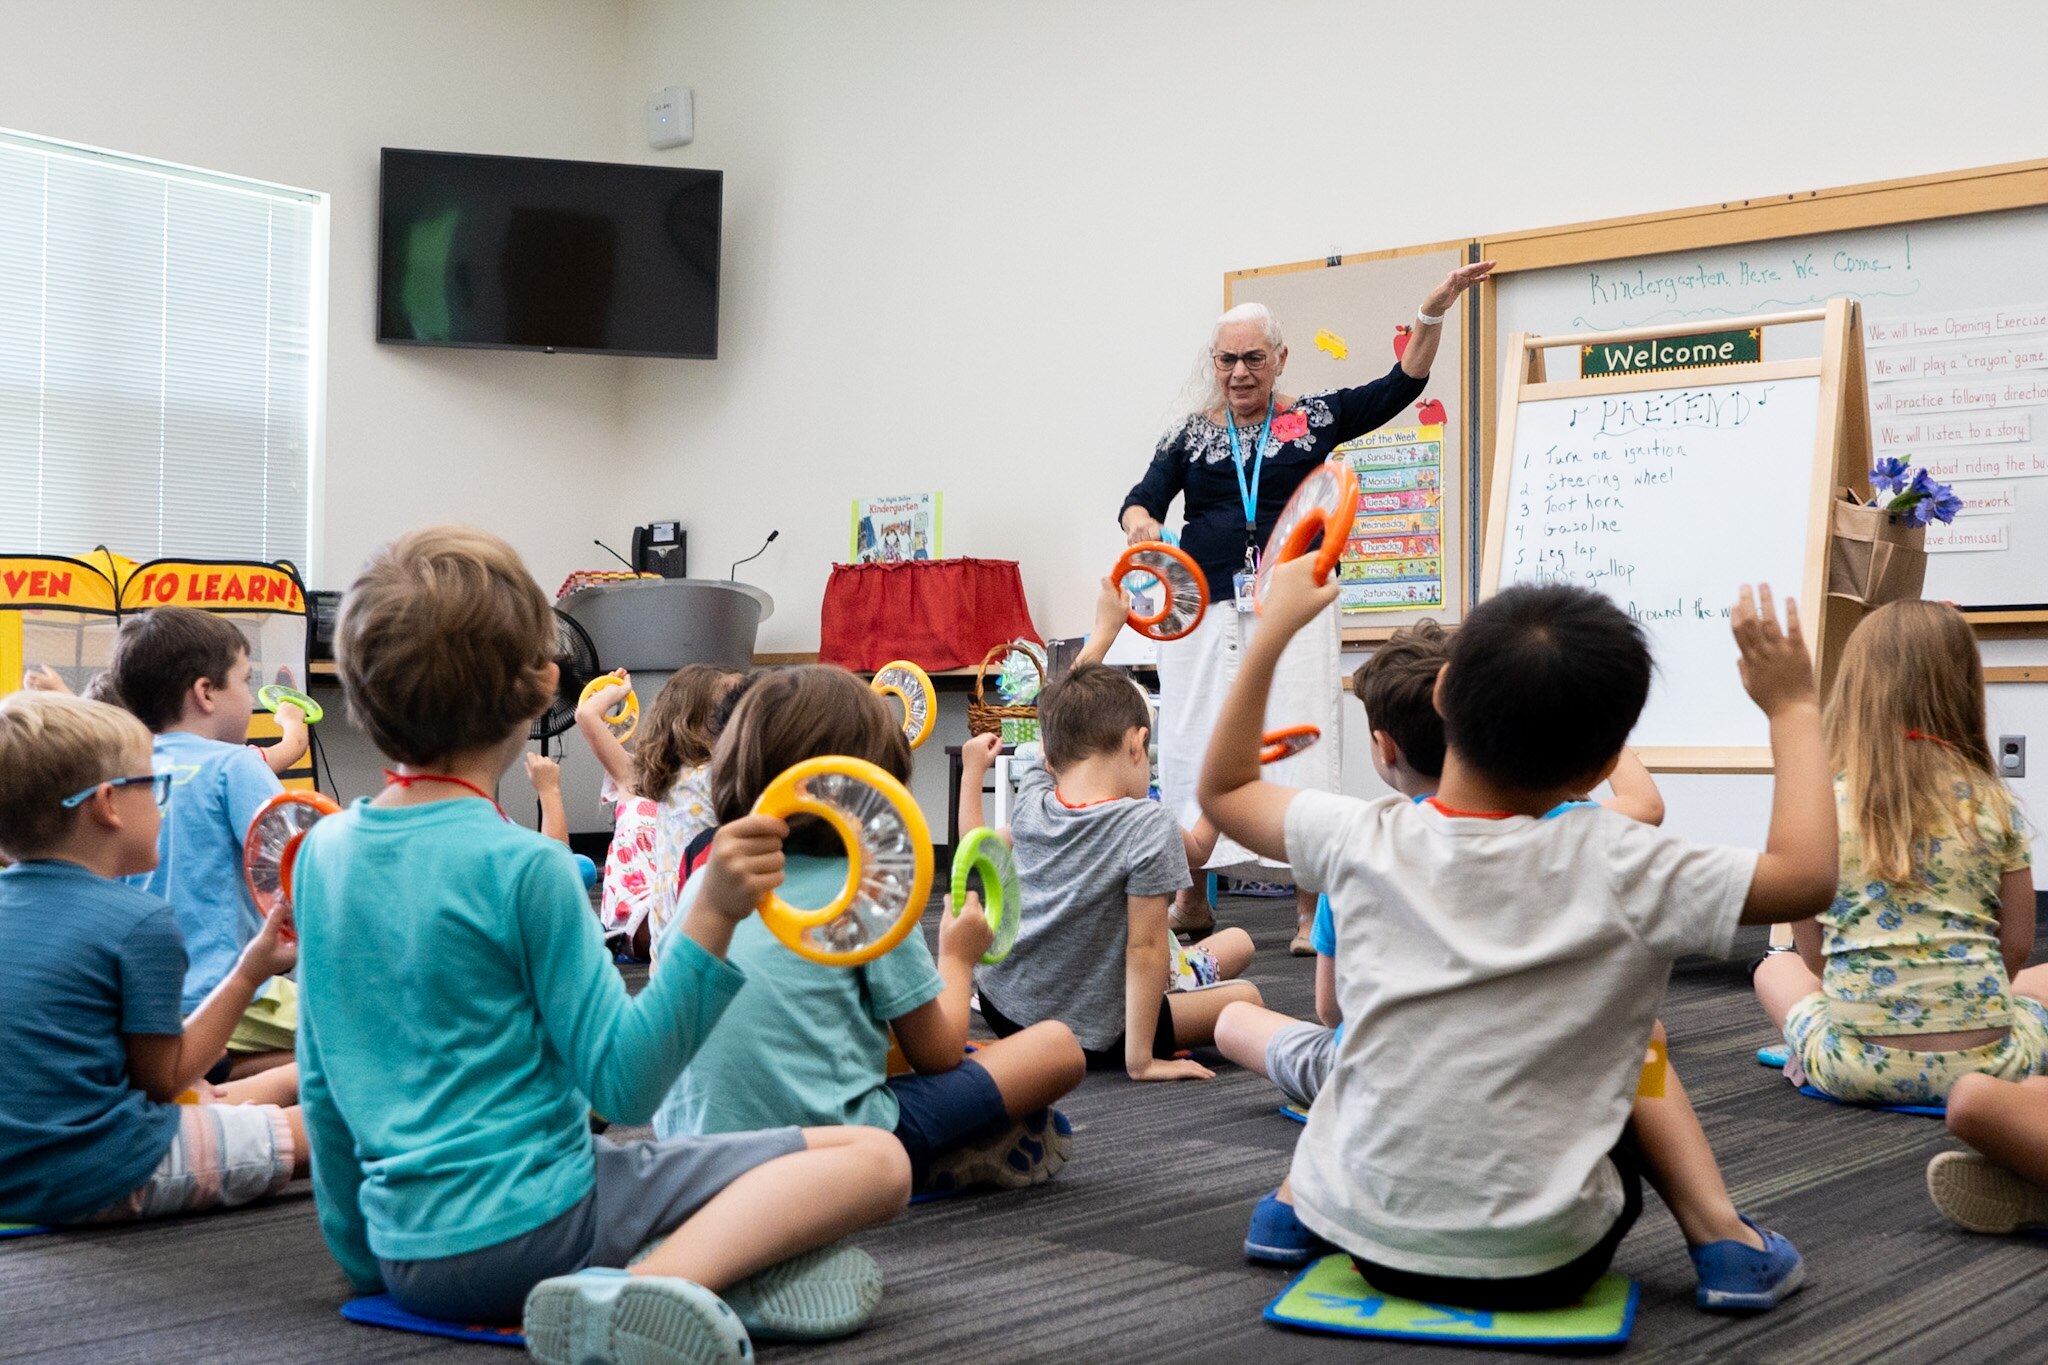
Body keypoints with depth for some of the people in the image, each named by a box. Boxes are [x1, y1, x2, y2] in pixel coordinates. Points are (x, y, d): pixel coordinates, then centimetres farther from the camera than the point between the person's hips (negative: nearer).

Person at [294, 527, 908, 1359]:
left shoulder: (322, 852, 5)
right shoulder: (521, 865, -16)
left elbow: (322, 1088, 13)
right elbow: (624, 1084, -15)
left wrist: (359, 1247, 24)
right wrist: (712, 918, -24)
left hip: (406, 1252, 8)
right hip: (531, 1221, -8)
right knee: (874, 1159, -7)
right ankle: (646, 1290, -28)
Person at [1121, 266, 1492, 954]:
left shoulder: (1315, 417, 9)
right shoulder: (1190, 433, 11)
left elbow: (1400, 386, 2)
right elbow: (1142, 500, 1)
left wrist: (1432, 314, -11)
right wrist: (1140, 521, -24)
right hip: (1205, 608, 2)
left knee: (1301, 749, -4)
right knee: (1191, 749, 3)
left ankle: (1309, 910, 3)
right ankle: (1190, 901, 17)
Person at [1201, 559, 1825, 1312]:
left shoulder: (1362, 844, -8)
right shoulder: (1615, 868, -17)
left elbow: (1224, 788, 10)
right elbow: (1807, 875, -7)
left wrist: (1274, 630, 15)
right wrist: (1792, 708, 3)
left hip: (1366, 1239, 2)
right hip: (1540, 1265, -2)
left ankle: (1293, 1196, 25)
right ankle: (1719, 1236, 13)